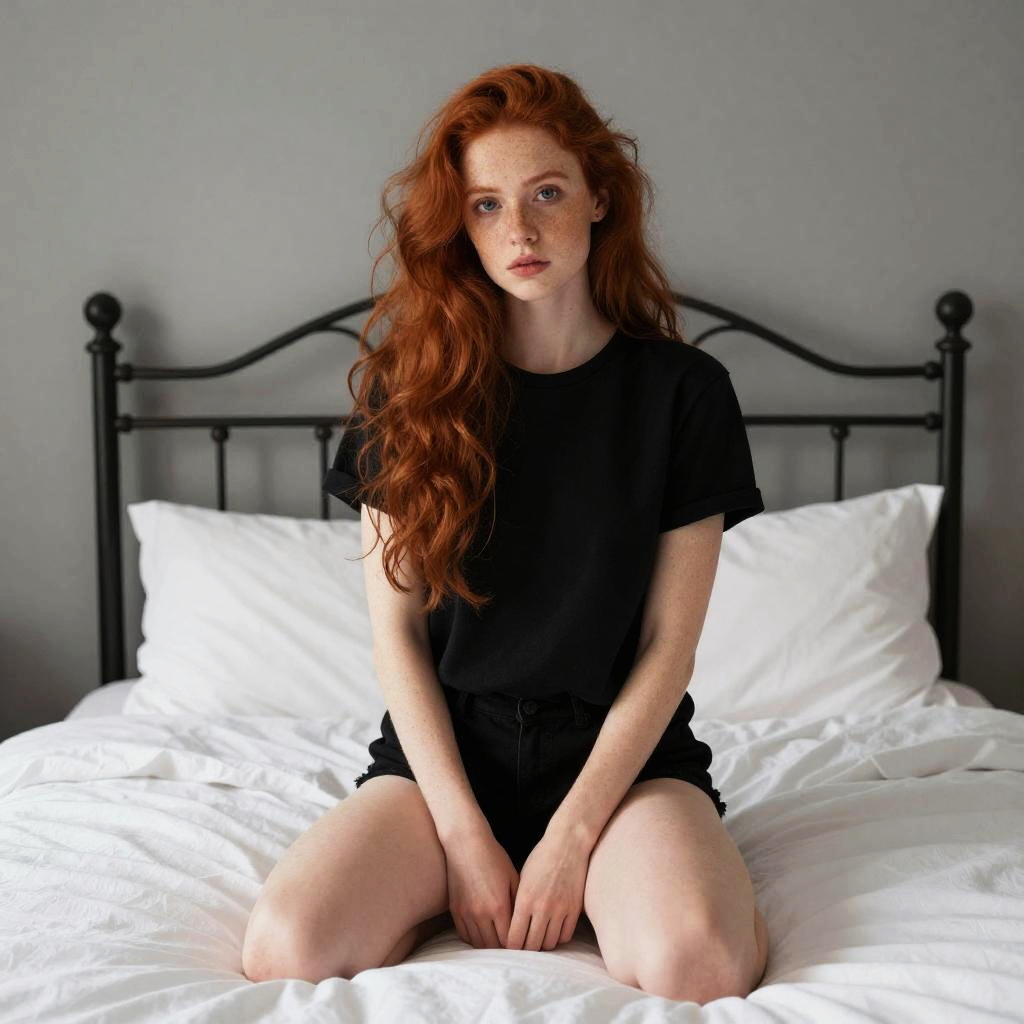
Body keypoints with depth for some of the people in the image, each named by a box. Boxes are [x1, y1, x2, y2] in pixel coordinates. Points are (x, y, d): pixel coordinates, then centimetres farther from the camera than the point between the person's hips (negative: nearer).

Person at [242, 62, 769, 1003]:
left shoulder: (684, 390, -3)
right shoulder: (412, 388, 0)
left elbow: (668, 645, -4)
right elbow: (397, 631, -1)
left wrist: (570, 838, -13)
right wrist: (468, 839, -10)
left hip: (620, 748, -1)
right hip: (446, 749, 2)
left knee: (695, 966, -31)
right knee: (286, 950, -24)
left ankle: (610, 888, 2)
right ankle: (450, 892, 4)